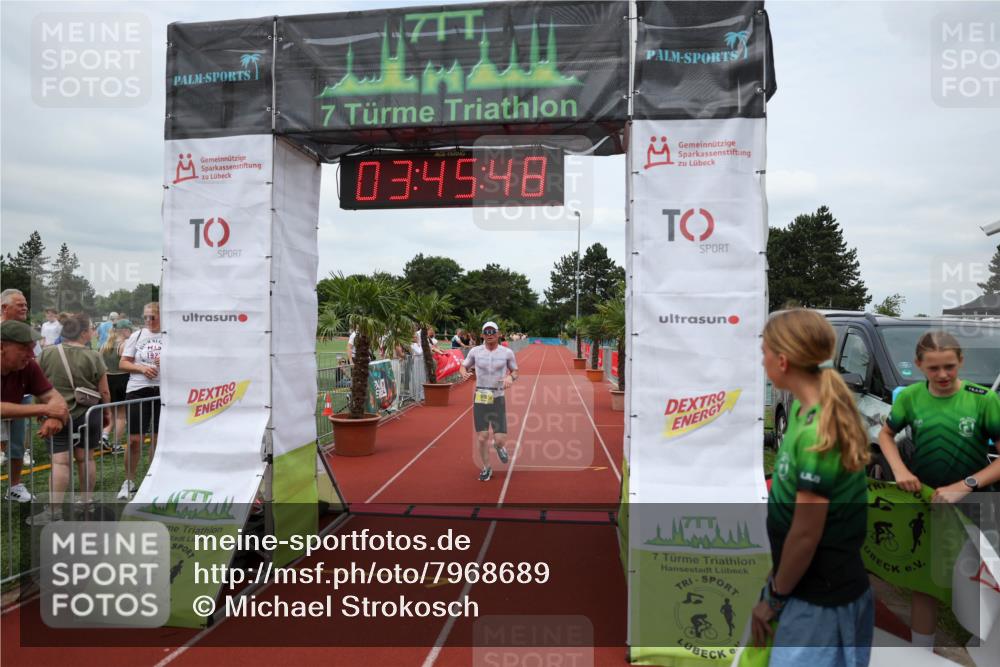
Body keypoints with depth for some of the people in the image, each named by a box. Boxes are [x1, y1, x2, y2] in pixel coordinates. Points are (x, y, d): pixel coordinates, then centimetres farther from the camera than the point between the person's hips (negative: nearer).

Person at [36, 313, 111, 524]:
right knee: (86, 457, 10)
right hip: (89, 413, 0)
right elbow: (104, 391, -4)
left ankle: (54, 510, -7)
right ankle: (86, 503, 21)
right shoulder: (93, 357, -8)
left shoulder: (47, 353, -2)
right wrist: (107, 412, 11)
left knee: (60, 461, -2)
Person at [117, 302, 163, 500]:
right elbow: (122, 364, 5)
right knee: (134, 439, 0)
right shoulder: (137, 336, 5)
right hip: (138, 390, 0)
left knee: (158, 438, 10)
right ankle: (129, 481, 16)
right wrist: (141, 368, -13)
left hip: (163, 391, 0)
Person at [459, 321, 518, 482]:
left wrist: (510, 377, -14)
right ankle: (486, 468, 23)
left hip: (498, 399, 0)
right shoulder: (475, 351, 0)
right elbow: (463, 366, 11)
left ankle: (498, 446, 33)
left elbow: (515, 372, 9)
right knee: (482, 438, 0)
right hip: (480, 399, 1)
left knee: (500, 439, -5)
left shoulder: (507, 352, -1)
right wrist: (464, 372, -13)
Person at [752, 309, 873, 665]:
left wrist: (773, 597, -9)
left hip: (822, 598, -8)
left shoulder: (817, 435, -27)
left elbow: (805, 535, -22)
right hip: (812, 585, 8)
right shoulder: (806, 407, 0)